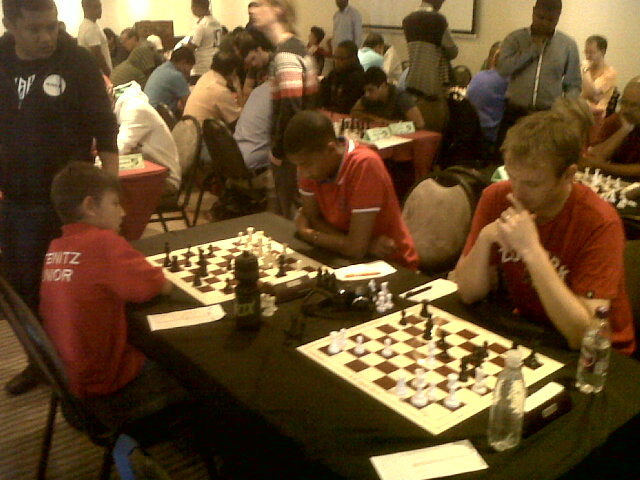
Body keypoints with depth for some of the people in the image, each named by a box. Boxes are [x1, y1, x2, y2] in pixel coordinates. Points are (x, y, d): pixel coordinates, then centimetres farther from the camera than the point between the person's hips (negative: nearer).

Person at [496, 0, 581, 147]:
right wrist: (533, 49, -10)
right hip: (514, 114, 0)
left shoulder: (568, 45, 5)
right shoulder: (515, 38, 3)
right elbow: (503, 68, -14)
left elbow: (574, 85, 8)